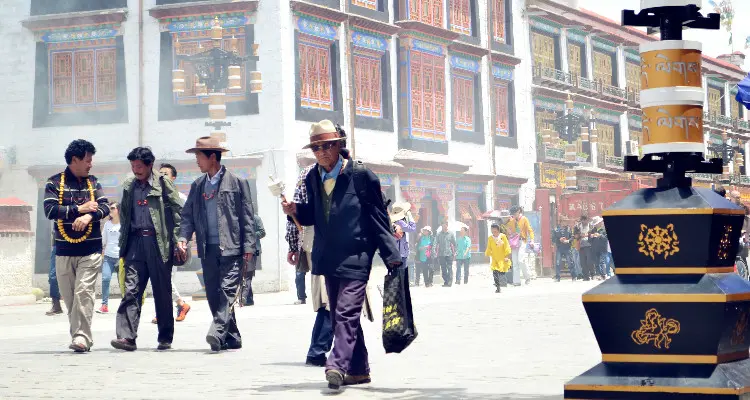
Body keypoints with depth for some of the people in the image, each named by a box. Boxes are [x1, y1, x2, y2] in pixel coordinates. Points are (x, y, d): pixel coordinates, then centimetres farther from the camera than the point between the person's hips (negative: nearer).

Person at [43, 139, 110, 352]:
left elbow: (105, 207, 0)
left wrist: (89, 216, -20)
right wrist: (79, 209, -11)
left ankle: (81, 336, -16)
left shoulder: (93, 182, 11)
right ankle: (81, 337, 14)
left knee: (84, 293, -13)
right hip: (64, 249, 0)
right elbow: (50, 210, -10)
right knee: (69, 297, 4)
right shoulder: (55, 183, 3)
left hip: (90, 249, 0)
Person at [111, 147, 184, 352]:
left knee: (162, 292, 3)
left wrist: (178, 242, -9)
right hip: (135, 242, 3)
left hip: (158, 242, -3)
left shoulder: (163, 184, 1)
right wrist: (123, 246, 14)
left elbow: (178, 212, -2)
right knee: (131, 289, -7)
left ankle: (165, 338, 13)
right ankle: (127, 336, -12)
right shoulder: (128, 186, 15)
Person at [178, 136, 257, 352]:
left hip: (232, 248, -6)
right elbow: (188, 214, 15)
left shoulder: (237, 182, 0)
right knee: (213, 294, 5)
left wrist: (248, 247, -6)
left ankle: (218, 332, -24)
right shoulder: (197, 186, 15)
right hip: (208, 249, 6)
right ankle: (232, 338, 13)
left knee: (227, 290, -15)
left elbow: (247, 217, -1)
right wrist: (183, 237, -2)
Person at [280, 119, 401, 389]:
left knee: (347, 312, -16)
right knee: (339, 315, 11)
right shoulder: (313, 178, 8)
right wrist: (295, 211, -5)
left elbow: (379, 218, -6)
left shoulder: (361, 175, -9)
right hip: (329, 257, 7)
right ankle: (358, 370, 21)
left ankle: (337, 365, -23)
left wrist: (392, 257, -8)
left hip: (356, 256, -7)